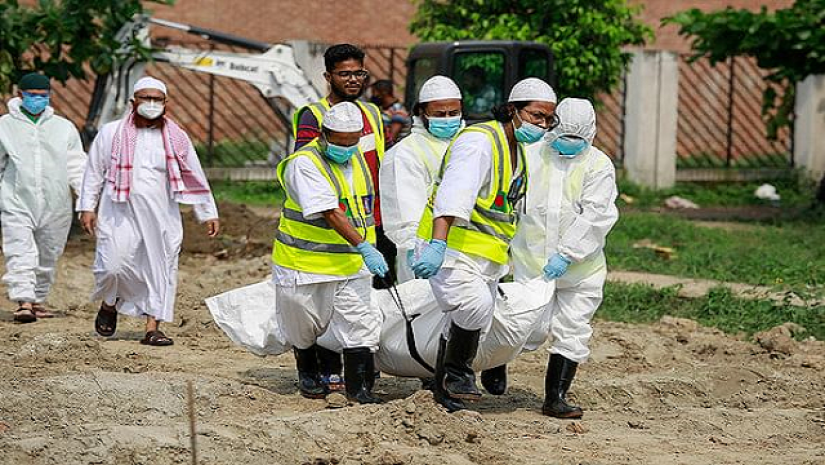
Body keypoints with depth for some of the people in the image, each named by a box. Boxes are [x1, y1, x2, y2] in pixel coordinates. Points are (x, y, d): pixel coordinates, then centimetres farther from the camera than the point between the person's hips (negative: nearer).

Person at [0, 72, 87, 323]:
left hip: (55, 205, 2)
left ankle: (38, 300, 22)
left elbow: (76, 167, 9)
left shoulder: (64, 128, 10)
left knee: (47, 257, 10)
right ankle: (24, 301, -19)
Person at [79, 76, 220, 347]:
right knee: (114, 264, -13)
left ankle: (152, 327, 6)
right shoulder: (112, 133, 5)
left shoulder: (176, 138, 8)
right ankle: (109, 305, 18)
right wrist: (87, 207, 4)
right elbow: (94, 172, 10)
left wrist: (209, 214, 12)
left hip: (161, 216, 2)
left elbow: (194, 178, 13)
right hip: (120, 213, -2)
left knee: (160, 268, -1)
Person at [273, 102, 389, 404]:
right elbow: (329, 212, -27)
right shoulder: (304, 163, -19)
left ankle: (360, 389, -5)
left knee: (360, 326, -7)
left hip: (351, 265, 5)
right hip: (306, 264, -5)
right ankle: (308, 373, 37)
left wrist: (371, 246, 24)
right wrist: (363, 247, -32)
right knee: (304, 327, 12)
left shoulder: (356, 158, 7)